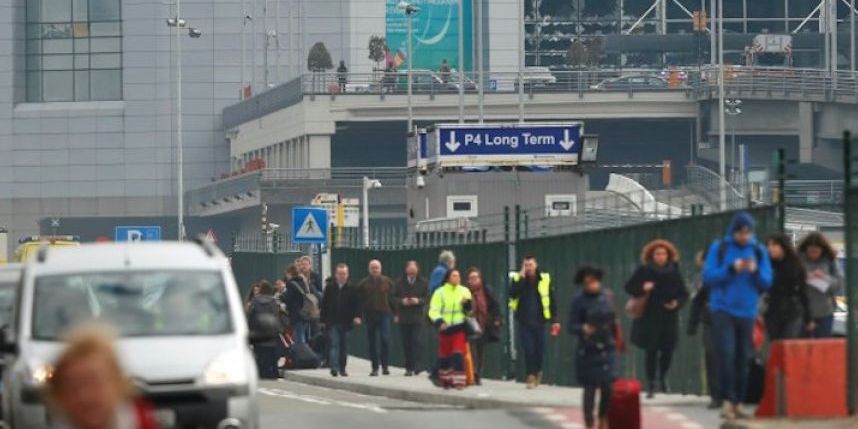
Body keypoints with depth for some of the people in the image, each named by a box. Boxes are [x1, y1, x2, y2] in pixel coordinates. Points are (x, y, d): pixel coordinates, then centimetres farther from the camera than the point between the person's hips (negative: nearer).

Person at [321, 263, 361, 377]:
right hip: (333, 322, -1)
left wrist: (357, 316, -14)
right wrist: (323, 320, 0)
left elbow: (356, 304, 1)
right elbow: (324, 304, 4)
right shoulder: (329, 287, 2)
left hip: (346, 322, 1)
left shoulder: (352, 288, 1)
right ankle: (334, 367, -18)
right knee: (334, 344, -10)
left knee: (344, 346, 7)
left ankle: (342, 368, 16)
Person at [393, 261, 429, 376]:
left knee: (416, 340, -13)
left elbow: (427, 298, 3)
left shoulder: (423, 283, 4)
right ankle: (409, 368, 10)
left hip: (418, 317, -2)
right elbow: (394, 297, 6)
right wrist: (402, 301, -14)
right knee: (406, 343, 3)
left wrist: (418, 301, -16)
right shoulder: (400, 283, 7)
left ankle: (416, 366, -12)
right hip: (404, 318, 2)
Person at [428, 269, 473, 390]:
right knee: (444, 355, 9)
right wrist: (439, 322, -21)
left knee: (458, 354, -12)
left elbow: (469, 310, 11)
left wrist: (467, 304, -12)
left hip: (459, 328, 0)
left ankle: (459, 380, -12)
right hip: (445, 328, 0)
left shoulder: (464, 291, 6)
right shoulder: (440, 292, -1)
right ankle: (445, 379, 24)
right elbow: (434, 310, -6)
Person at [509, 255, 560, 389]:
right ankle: (531, 376, -1)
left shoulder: (544, 280, 1)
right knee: (529, 350, -7)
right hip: (524, 322, -1)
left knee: (540, 350, 6)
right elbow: (512, 294, -15)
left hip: (539, 321, 1)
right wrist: (521, 278, -18)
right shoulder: (518, 279, 2)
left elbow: (552, 301, 5)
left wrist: (554, 320, 2)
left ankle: (538, 372, 29)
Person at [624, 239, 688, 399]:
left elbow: (683, 294, 9)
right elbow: (629, 287, 1)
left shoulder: (674, 273, 4)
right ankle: (651, 385, 6)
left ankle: (663, 379, 24)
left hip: (669, 318, 2)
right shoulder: (644, 271, -1)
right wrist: (642, 288, -18)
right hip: (649, 318, -2)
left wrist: (677, 303, -11)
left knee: (668, 350, -1)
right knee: (651, 351, -3)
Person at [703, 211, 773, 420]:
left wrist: (756, 271, -15)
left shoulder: (759, 251, 6)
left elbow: (767, 282, 5)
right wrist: (731, 269, -18)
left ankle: (737, 403, 12)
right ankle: (727, 400, -14)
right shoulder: (719, 248, 0)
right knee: (726, 353, -16)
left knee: (743, 359, 4)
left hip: (747, 312, 3)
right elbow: (708, 277, -5)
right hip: (723, 310, -3)